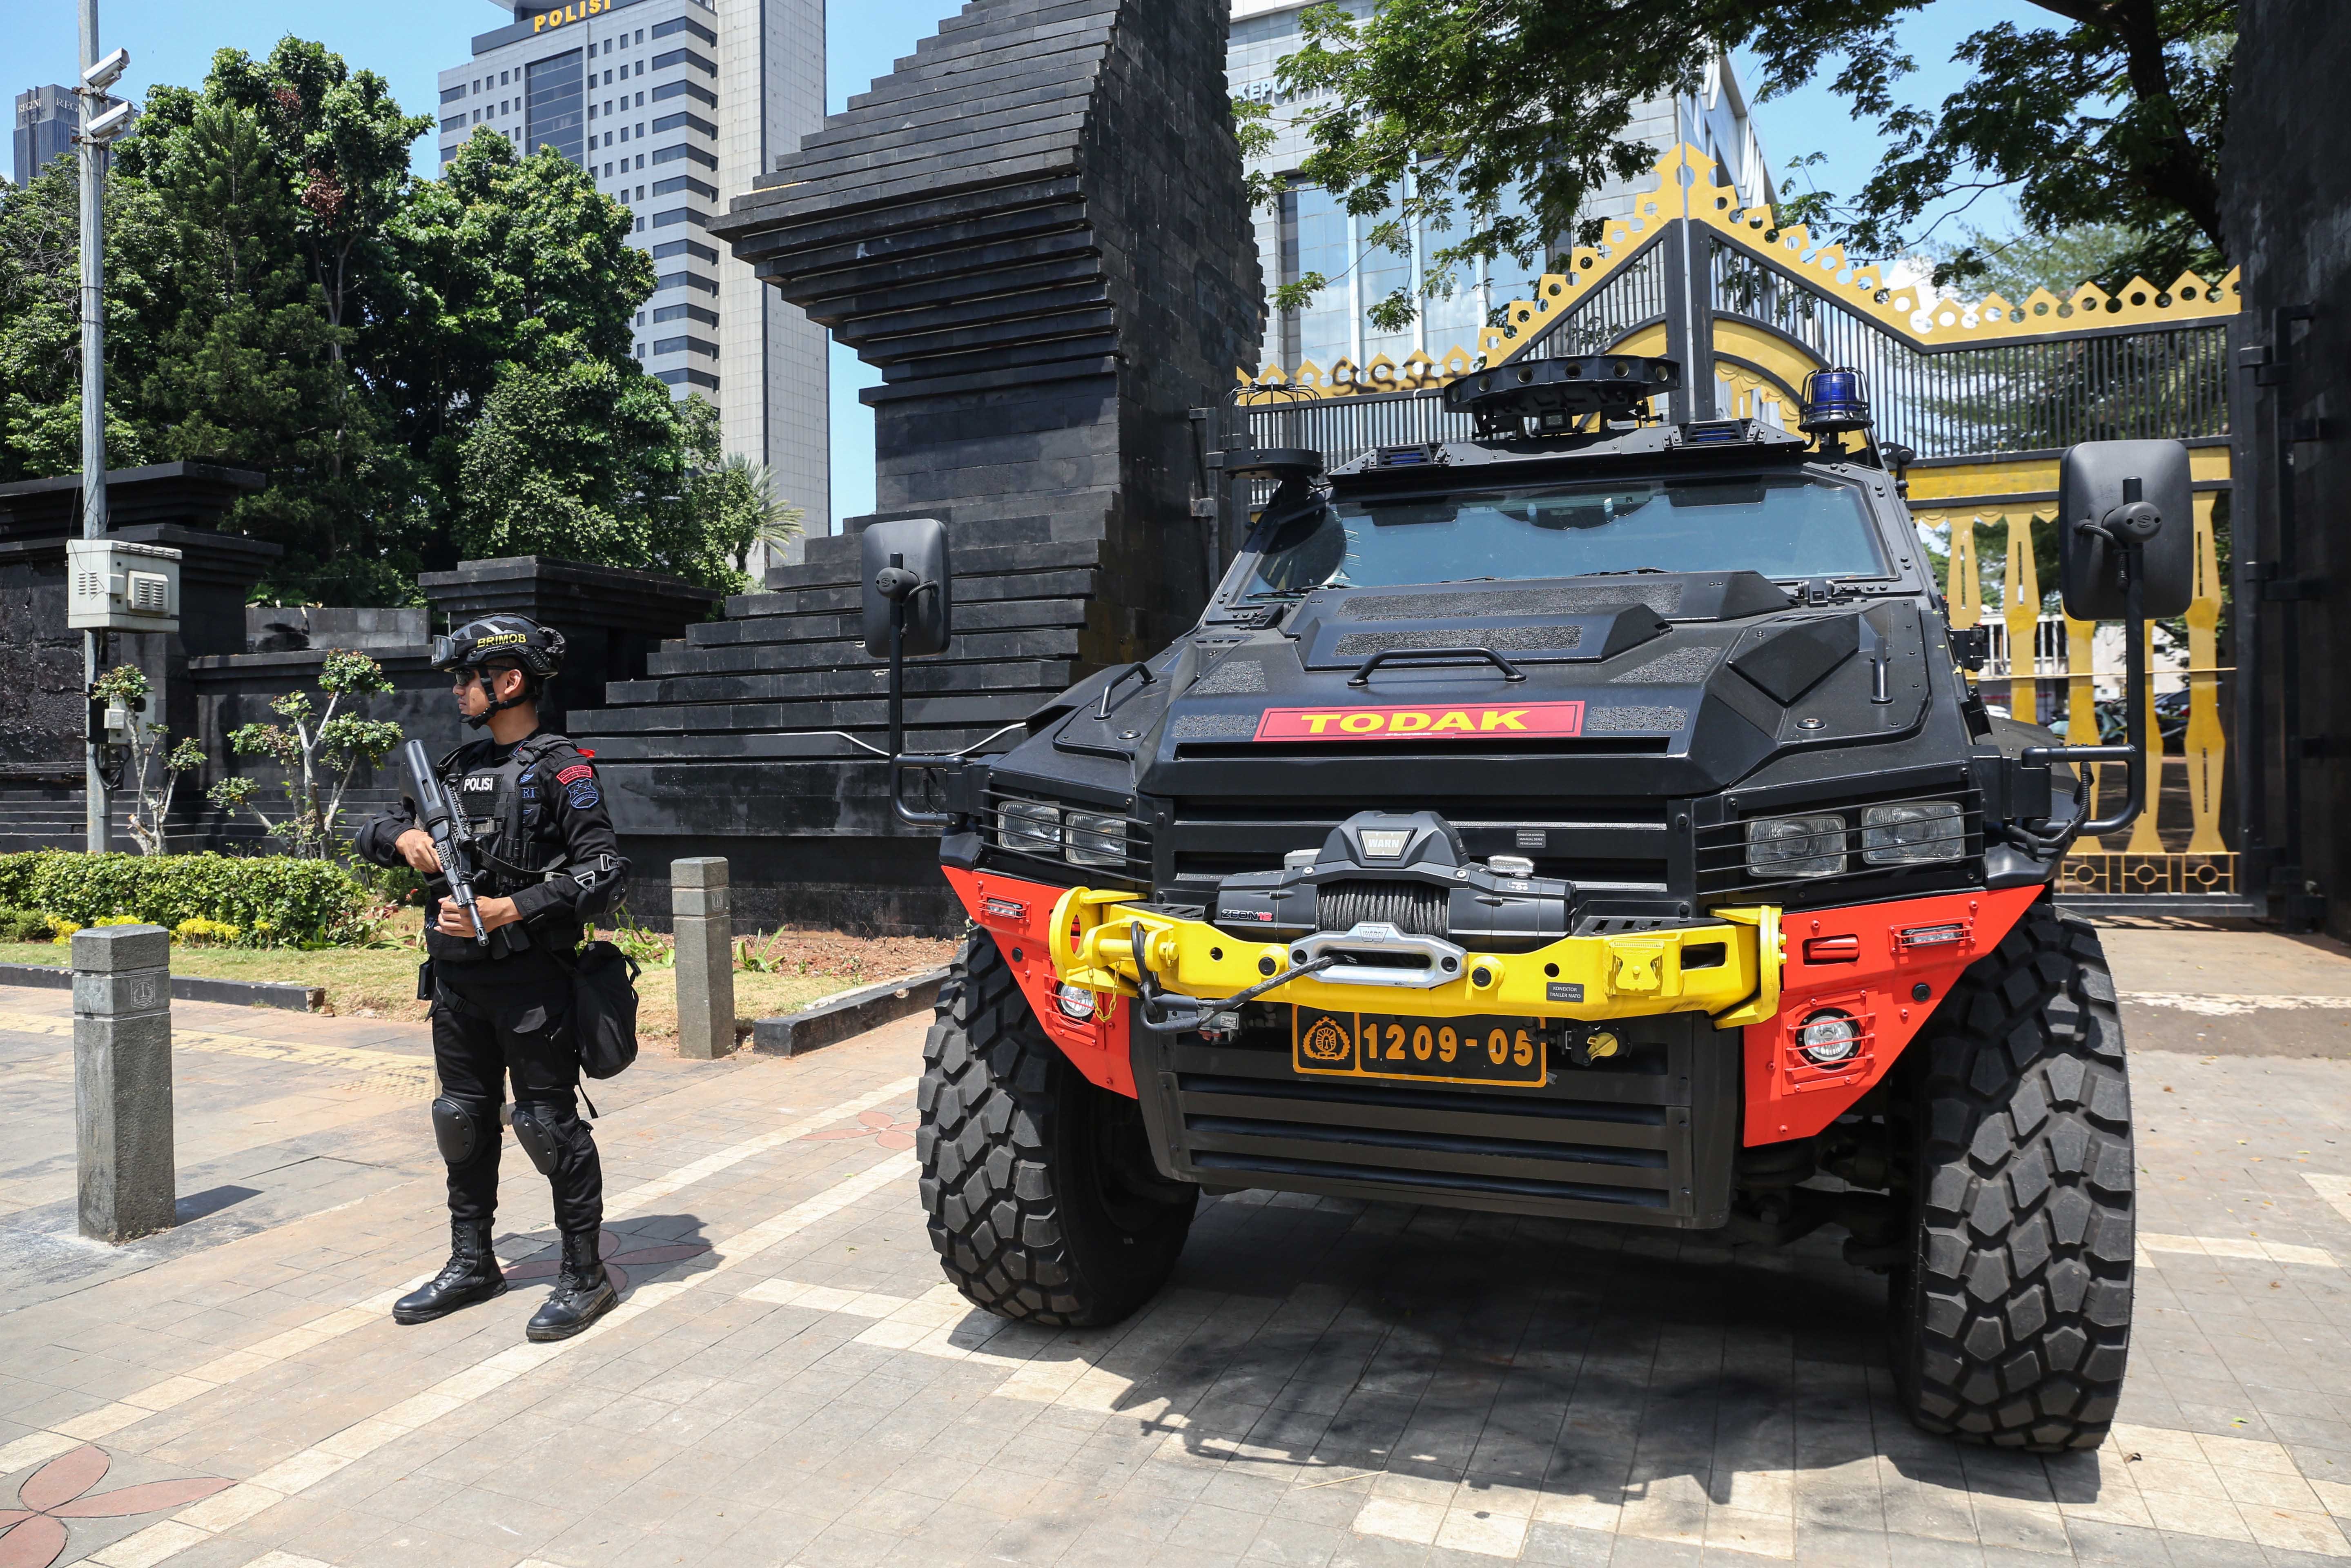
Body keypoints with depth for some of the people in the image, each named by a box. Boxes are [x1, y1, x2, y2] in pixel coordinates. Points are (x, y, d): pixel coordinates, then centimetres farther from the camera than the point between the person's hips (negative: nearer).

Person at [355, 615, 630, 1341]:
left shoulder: (561, 767, -10)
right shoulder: (457, 766, 13)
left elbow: (605, 871, -18)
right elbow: (373, 832, 22)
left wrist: (508, 912, -22)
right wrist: (404, 834, -2)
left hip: (529, 978, -8)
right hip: (456, 978, 8)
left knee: (550, 1123, -1)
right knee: (464, 1119, 16)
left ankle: (585, 1275, 12)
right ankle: (472, 1265, 32)